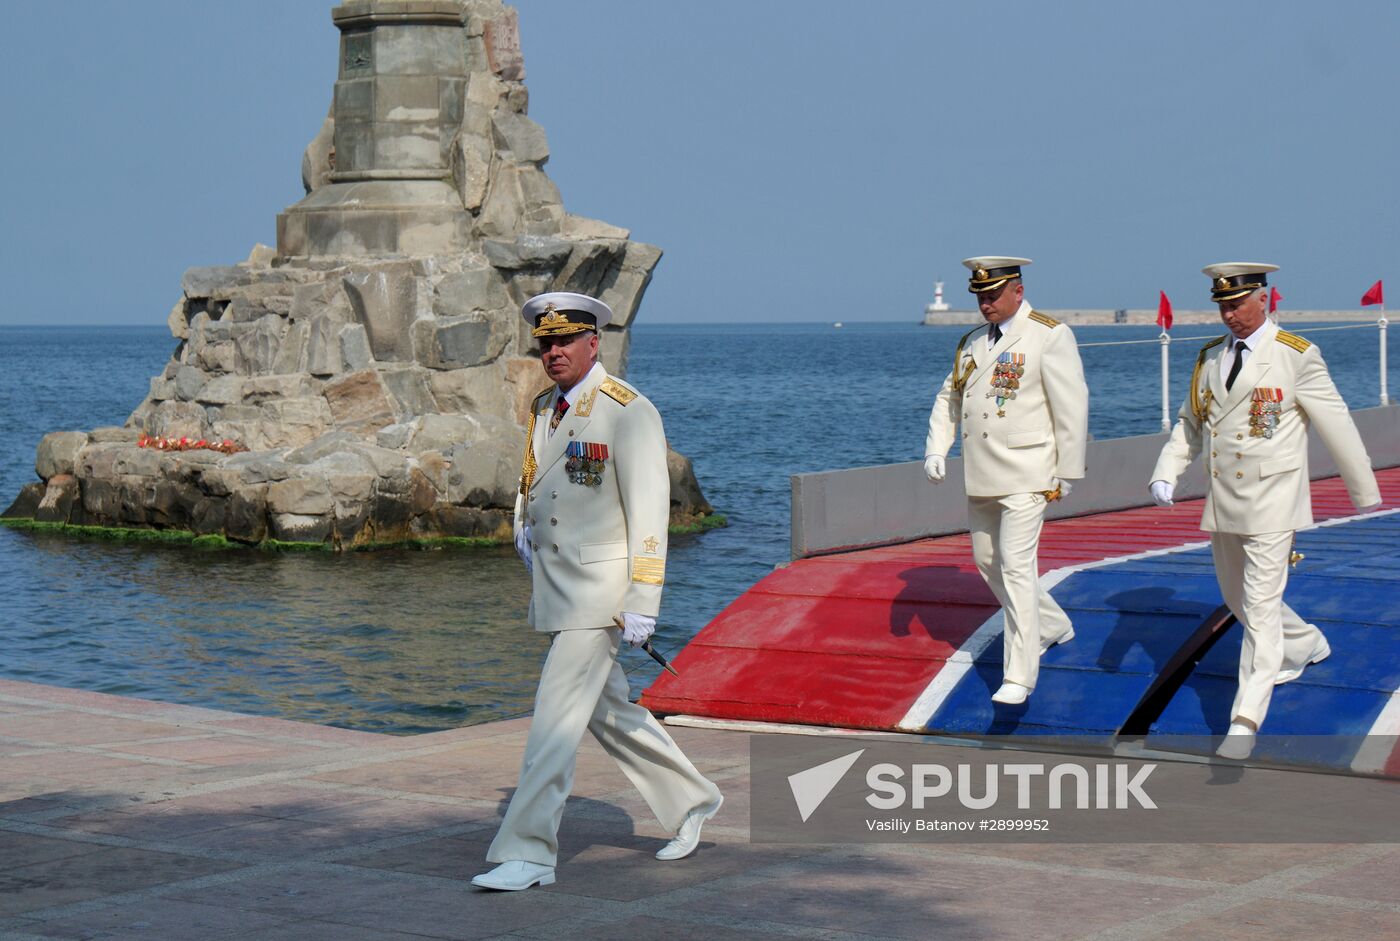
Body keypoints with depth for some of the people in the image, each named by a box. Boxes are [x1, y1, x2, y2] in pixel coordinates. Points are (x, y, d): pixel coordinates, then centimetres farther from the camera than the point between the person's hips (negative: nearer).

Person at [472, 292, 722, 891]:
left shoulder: (628, 412, -13)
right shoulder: (543, 408, 10)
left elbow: (649, 511, -17)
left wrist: (642, 602, -22)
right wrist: (523, 528, 10)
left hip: (600, 588, -8)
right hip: (552, 587, 8)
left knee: (556, 717, -11)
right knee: (607, 712, 17)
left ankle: (528, 853, -7)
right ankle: (691, 801, 34)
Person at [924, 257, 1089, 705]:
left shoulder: (1050, 336, -8)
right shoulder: (972, 342, 13)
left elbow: (1072, 407, -8)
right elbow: (949, 397, 19)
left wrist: (1067, 473, -8)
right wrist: (936, 447, 3)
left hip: (1026, 476, -8)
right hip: (981, 478, 8)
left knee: (1016, 566, -13)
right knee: (988, 560, 16)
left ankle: (1019, 675, -8)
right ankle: (1051, 626, 38)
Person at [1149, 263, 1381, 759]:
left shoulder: (1296, 356, -9)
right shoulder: (1210, 358, 8)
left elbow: (1336, 424, -3)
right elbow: (1188, 423, 14)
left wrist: (1366, 492, 3)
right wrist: (1165, 474, -3)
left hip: (1271, 503, -7)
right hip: (1221, 503, 7)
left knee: (1260, 606, -12)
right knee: (1237, 599, 19)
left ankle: (1246, 720, -13)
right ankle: (1305, 645, 47)